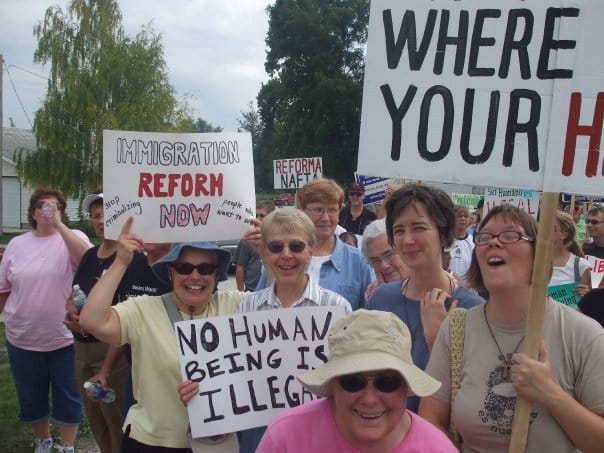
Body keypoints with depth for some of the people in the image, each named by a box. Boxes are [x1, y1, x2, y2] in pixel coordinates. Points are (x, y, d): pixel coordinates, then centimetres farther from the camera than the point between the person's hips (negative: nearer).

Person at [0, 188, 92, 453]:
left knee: (67, 399, 9)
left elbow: (87, 257, -28)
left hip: (65, 337, -3)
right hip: (22, 339, 4)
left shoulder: (73, 236, -5)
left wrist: (58, 224, -27)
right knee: (31, 399, 18)